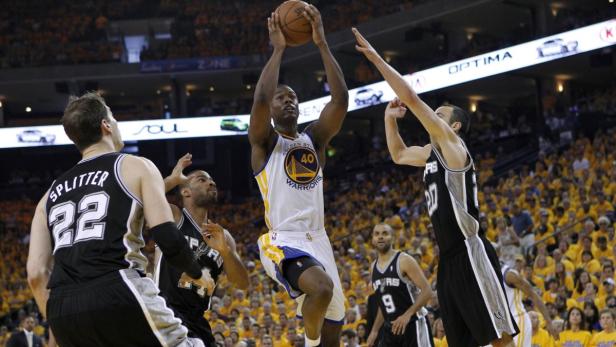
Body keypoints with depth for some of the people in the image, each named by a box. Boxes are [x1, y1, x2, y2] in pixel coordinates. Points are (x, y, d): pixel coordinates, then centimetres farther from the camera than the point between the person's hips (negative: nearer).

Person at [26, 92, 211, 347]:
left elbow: (36, 274, 15)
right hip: (117, 296, -5)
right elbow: (168, 238, 0)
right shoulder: (135, 166, 11)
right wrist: (196, 274, 19)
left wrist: (60, 326, 25)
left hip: (63, 309, 6)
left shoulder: (51, 195, 25)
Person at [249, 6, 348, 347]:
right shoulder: (263, 141, 4)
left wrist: (321, 44, -6)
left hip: (317, 240, 6)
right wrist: (278, 49, -11)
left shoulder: (314, 139, 15)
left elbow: (341, 98, 0)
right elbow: (260, 98, -18)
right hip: (282, 241, -6)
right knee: (322, 287, -36)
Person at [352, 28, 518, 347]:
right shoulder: (431, 153, 21)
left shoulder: (451, 142, -3)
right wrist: (390, 119, 26)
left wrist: (375, 58, -5)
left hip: (469, 252, -10)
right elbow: (398, 154, 40)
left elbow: (411, 98, -9)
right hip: (449, 257, 10)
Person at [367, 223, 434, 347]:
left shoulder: (404, 260, -11)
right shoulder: (373, 267, 11)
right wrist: (375, 330, 16)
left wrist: (407, 314, -26)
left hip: (413, 323, -7)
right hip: (390, 327, 7)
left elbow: (427, 291, -16)